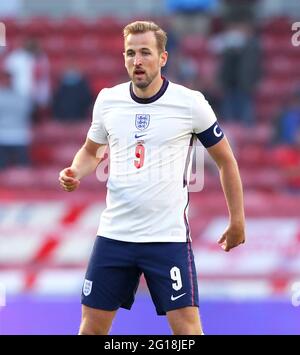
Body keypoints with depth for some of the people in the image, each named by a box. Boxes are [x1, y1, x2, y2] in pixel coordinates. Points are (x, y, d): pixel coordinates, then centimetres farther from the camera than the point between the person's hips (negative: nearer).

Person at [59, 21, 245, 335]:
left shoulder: (190, 103, -6)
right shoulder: (107, 100, 3)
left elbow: (225, 160, 5)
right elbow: (91, 150, 20)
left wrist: (237, 221, 5)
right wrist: (75, 173, -2)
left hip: (169, 236, -3)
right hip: (114, 235, 3)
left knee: (186, 327, -9)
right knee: (92, 325, 5)